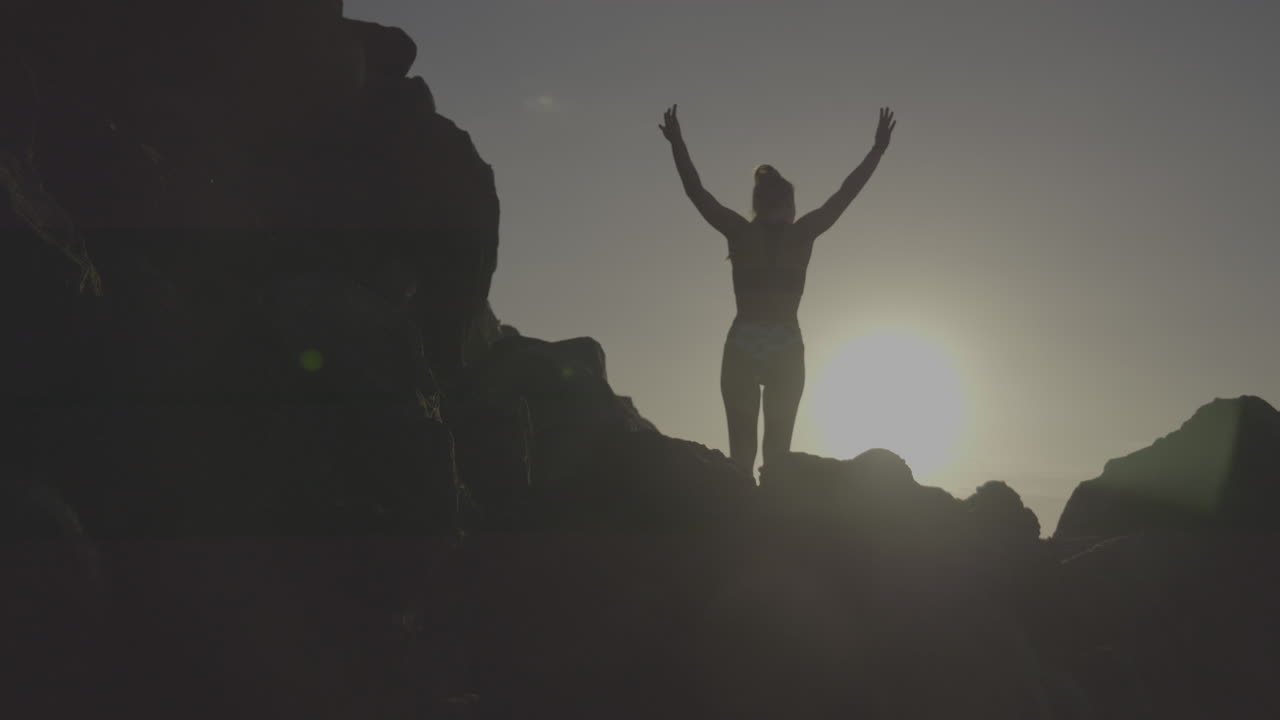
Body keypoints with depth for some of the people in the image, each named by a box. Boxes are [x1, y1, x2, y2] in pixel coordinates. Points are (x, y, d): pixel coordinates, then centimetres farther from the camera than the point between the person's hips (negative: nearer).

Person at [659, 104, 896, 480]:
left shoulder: (740, 232, 2)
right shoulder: (801, 234, 1)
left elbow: (696, 192, 9)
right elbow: (845, 194, 8)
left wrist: (677, 144, 18)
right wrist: (878, 148, 15)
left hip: (742, 347, 0)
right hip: (786, 349, 0)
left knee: (741, 449, -1)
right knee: (777, 450, 2)